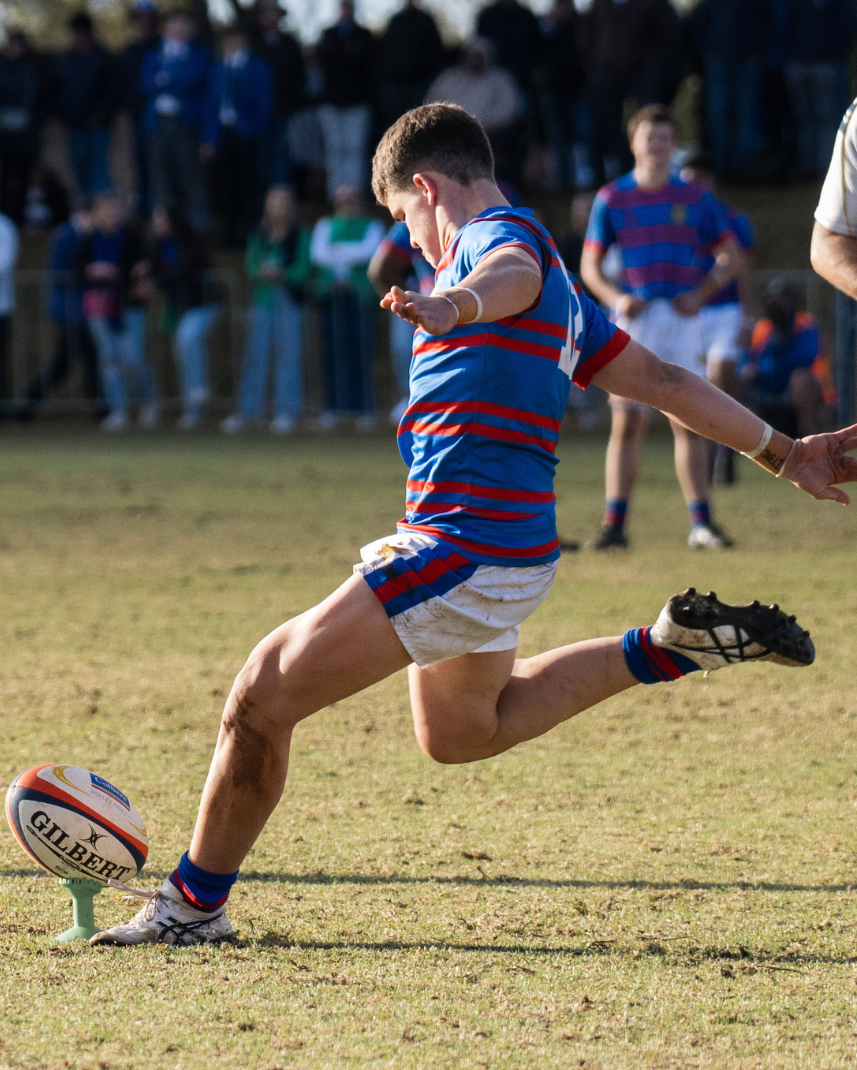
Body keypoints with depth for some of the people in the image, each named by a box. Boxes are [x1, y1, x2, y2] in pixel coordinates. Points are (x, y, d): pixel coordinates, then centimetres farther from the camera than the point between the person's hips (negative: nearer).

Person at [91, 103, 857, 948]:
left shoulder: (504, 233, -10)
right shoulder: (552, 283, 19)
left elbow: (513, 276, -37)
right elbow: (661, 380, 24)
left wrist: (456, 304, -60)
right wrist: (780, 453, 32)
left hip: (462, 553, -10)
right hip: (501, 552, 10)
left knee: (261, 698, -7)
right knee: (461, 733, 33)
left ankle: (194, 904, 2)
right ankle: (670, 647, 27)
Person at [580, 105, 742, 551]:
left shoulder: (694, 198, 7)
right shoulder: (611, 199, 5)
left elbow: (729, 255, 12)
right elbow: (589, 265, 6)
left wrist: (701, 294, -4)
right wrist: (615, 297, -12)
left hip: (680, 318, 1)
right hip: (633, 318, -1)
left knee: (689, 422, -2)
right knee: (626, 422, -3)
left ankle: (701, 523, 0)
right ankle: (614, 524, 0)